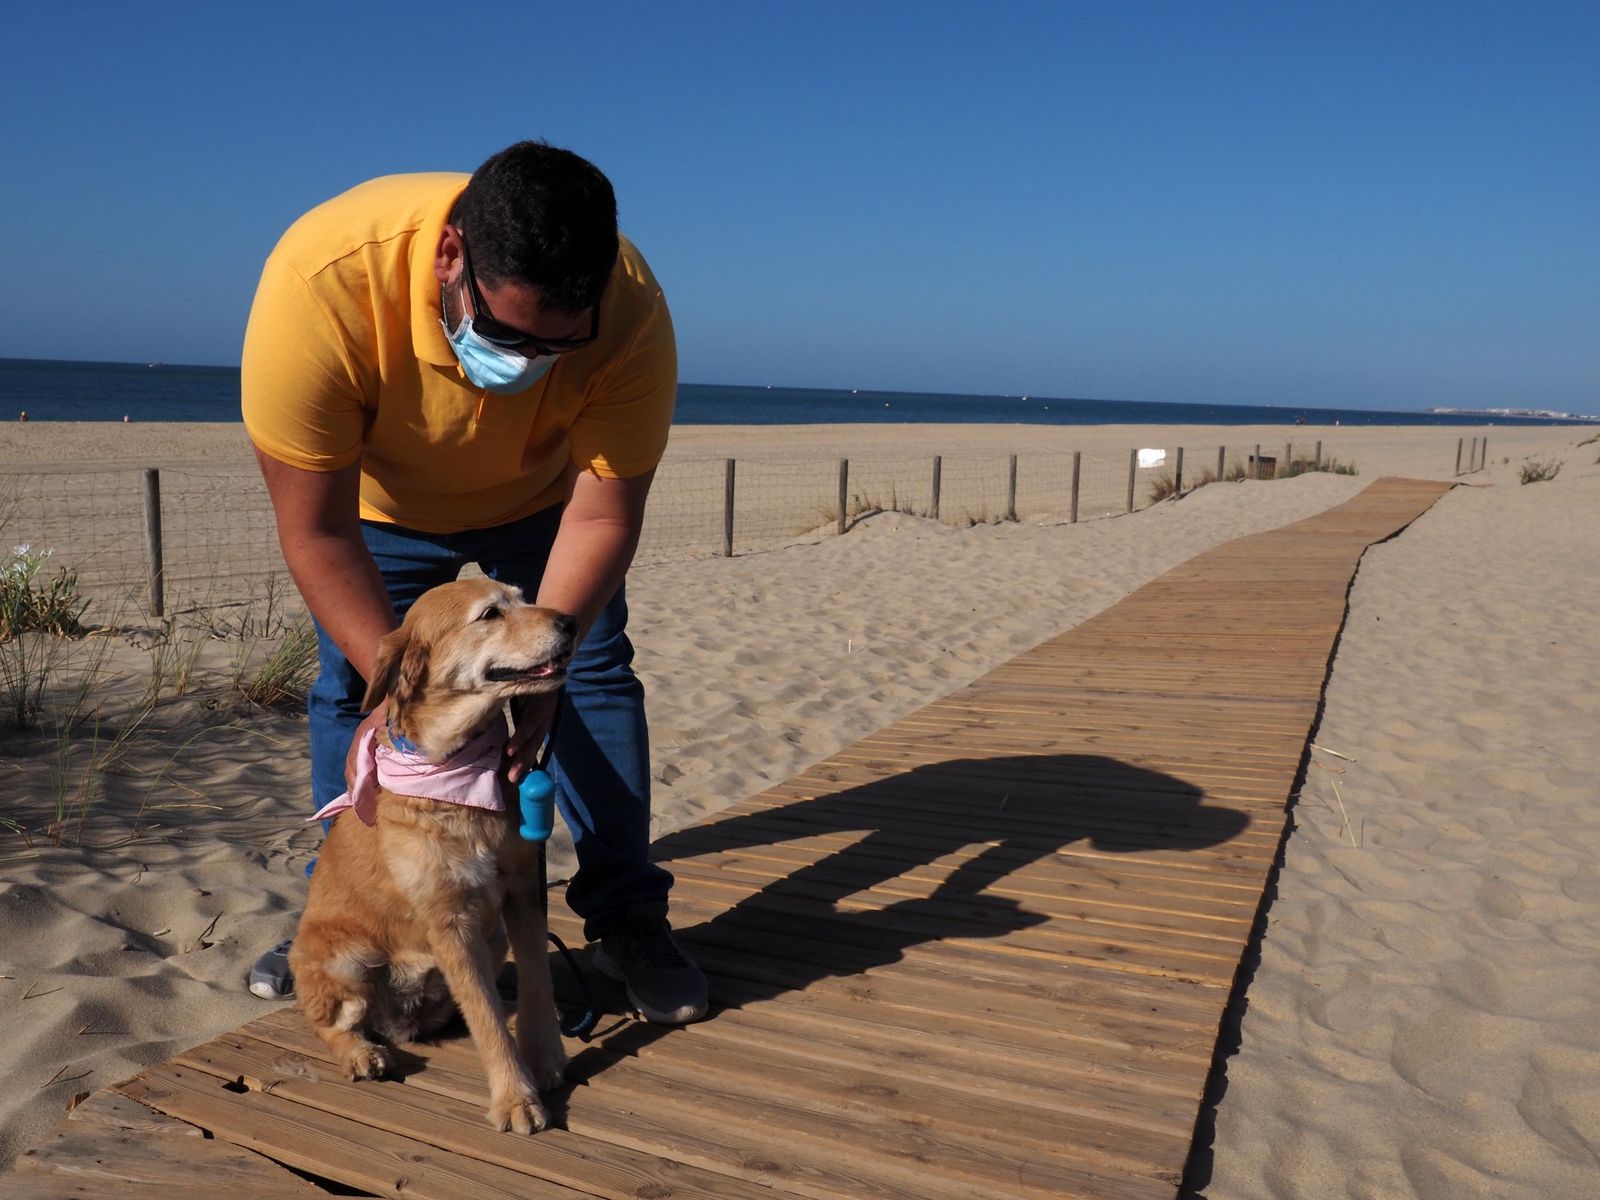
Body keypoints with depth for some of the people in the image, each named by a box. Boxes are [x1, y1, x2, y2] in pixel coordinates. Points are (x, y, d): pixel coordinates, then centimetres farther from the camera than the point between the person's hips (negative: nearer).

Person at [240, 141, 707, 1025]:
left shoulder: (631, 311, -37)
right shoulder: (320, 282, -41)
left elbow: (602, 518, -29)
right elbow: (315, 531, -33)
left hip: (542, 496, 1)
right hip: (378, 503, 0)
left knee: (594, 672, -8)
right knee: (348, 687, -1)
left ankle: (627, 918, 4)